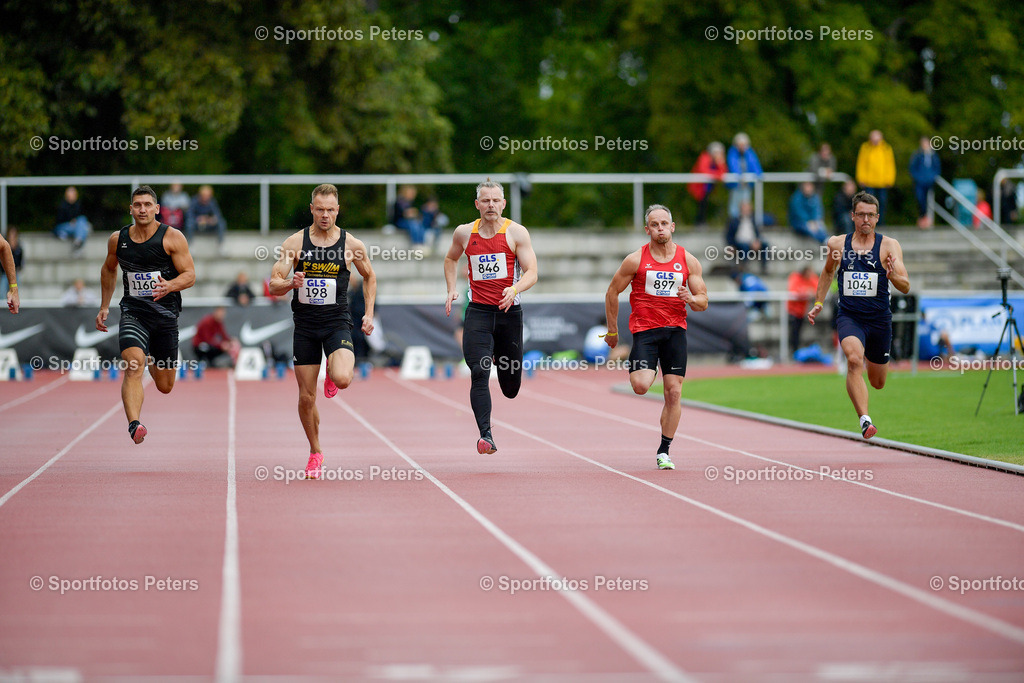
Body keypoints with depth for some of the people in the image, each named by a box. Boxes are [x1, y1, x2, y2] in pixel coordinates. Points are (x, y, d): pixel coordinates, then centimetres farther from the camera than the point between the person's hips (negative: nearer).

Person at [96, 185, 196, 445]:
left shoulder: (172, 237, -6)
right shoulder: (118, 239, 4)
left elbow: (190, 275, -7)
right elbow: (108, 270, 23)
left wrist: (170, 286, -28)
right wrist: (104, 306, 21)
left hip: (165, 314, 0)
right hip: (133, 313, 1)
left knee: (165, 387, 10)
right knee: (133, 365, -27)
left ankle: (157, 365, 49)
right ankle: (134, 425, -40)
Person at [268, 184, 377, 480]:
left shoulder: (351, 245, -1)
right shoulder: (295, 242, -1)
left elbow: (369, 277, 16)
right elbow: (273, 285, -1)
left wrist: (369, 314, 7)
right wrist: (290, 283, -23)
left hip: (337, 322, -1)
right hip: (305, 324, 1)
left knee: (342, 379, -27)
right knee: (306, 397, 3)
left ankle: (333, 372, 12)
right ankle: (315, 453, 24)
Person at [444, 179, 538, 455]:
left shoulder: (516, 232, -3)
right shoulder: (464, 233, 5)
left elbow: (531, 273, -7)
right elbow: (451, 259, 25)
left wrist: (515, 289, -27)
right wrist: (452, 289, 11)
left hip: (509, 311, -1)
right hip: (478, 311, 1)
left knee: (511, 388, 9)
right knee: (479, 375, -17)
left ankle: (503, 359, 47)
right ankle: (485, 435, -18)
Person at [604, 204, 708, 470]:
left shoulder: (688, 261, 4)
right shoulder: (635, 260, -1)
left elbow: (703, 302, 7)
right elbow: (612, 293, 7)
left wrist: (691, 299, -17)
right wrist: (612, 330, 9)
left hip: (675, 329, 2)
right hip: (645, 329, -2)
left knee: (674, 392, -3)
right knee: (640, 386, -21)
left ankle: (664, 451, 10)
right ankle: (637, 368, 18)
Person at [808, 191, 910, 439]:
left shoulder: (889, 246, -5)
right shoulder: (837, 244, 1)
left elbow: (906, 287, -11)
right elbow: (828, 273, 22)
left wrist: (893, 276, -32)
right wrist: (818, 303, 16)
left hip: (879, 319, 1)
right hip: (849, 317, -1)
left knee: (877, 383, 17)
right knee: (854, 360, -32)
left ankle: (870, 357, 54)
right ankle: (864, 420, -37)